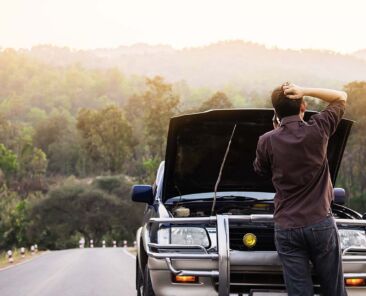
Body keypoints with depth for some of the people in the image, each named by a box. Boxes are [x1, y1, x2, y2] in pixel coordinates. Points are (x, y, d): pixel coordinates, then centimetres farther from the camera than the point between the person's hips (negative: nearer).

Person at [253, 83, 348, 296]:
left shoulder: (267, 141, -4)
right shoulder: (317, 130, -5)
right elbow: (341, 97, 10)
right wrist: (305, 91, -3)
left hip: (286, 228, 1)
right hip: (321, 223, -1)